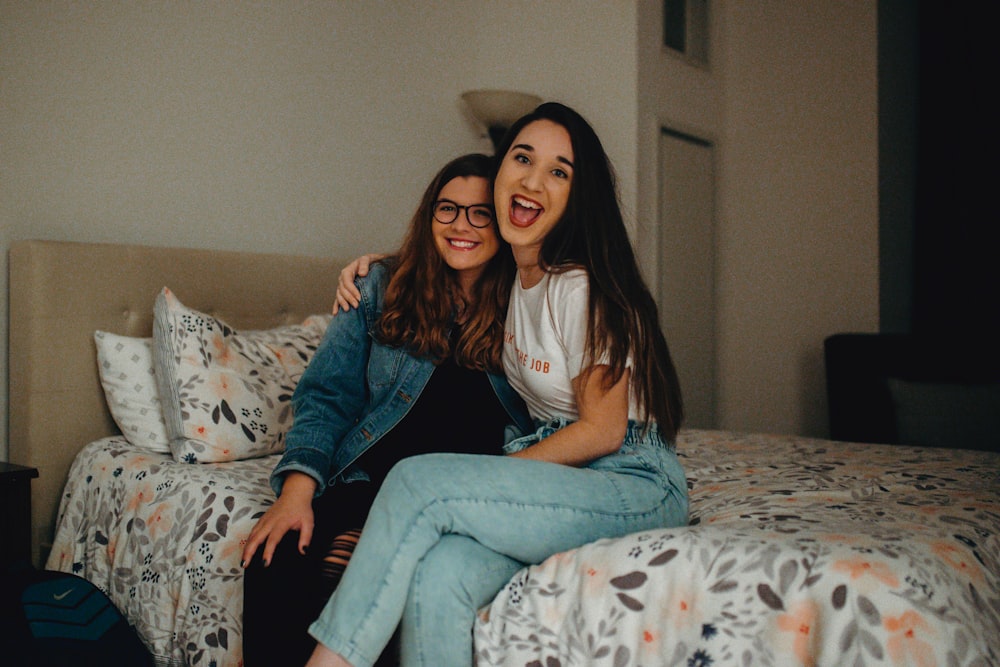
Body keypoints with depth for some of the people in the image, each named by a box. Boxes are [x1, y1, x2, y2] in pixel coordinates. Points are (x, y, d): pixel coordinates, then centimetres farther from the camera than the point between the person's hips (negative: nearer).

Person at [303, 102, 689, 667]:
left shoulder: (583, 287, -14)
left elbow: (602, 430, -12)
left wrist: (491, 477, -10)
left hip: (633, 483, -6)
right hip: (554, 469, 6)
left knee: (418, 481, -27)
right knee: (436, 577, -28)